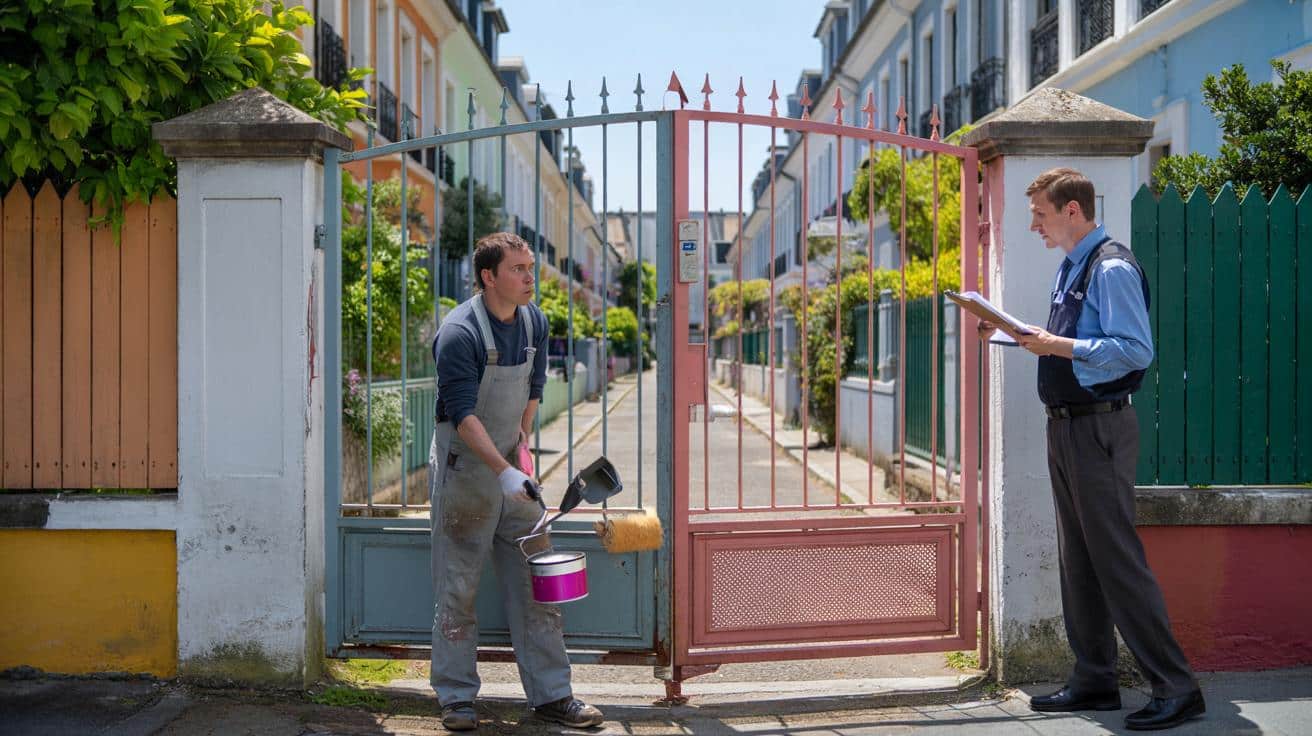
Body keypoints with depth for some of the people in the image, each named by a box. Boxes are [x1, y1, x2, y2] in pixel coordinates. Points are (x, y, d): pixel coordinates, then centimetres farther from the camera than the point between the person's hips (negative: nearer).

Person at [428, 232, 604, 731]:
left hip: (512, 466, 6)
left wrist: (521, 443, 11)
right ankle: (456, 698, 17)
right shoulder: (459, 333, -19)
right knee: (458, 586, 3)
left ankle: (551, 694, 16)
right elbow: (463, 415, -24)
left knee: (535, 583, 7)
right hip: (464, 470, -6)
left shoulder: (535, 322, 3)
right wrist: (504, 472, -31)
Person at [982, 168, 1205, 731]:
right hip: (1065, 428, 10)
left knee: (1118, 562, -6)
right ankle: (1094, 681, 24)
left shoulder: (1112, 268, -13)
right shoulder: (1069, 269, 16)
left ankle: (1175, 688, 5)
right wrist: (1020, 336, 12)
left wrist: (1061, 346, -21)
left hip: (1098, 430, -10)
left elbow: (1137, 349, -22)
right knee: (1077, 562, 13)